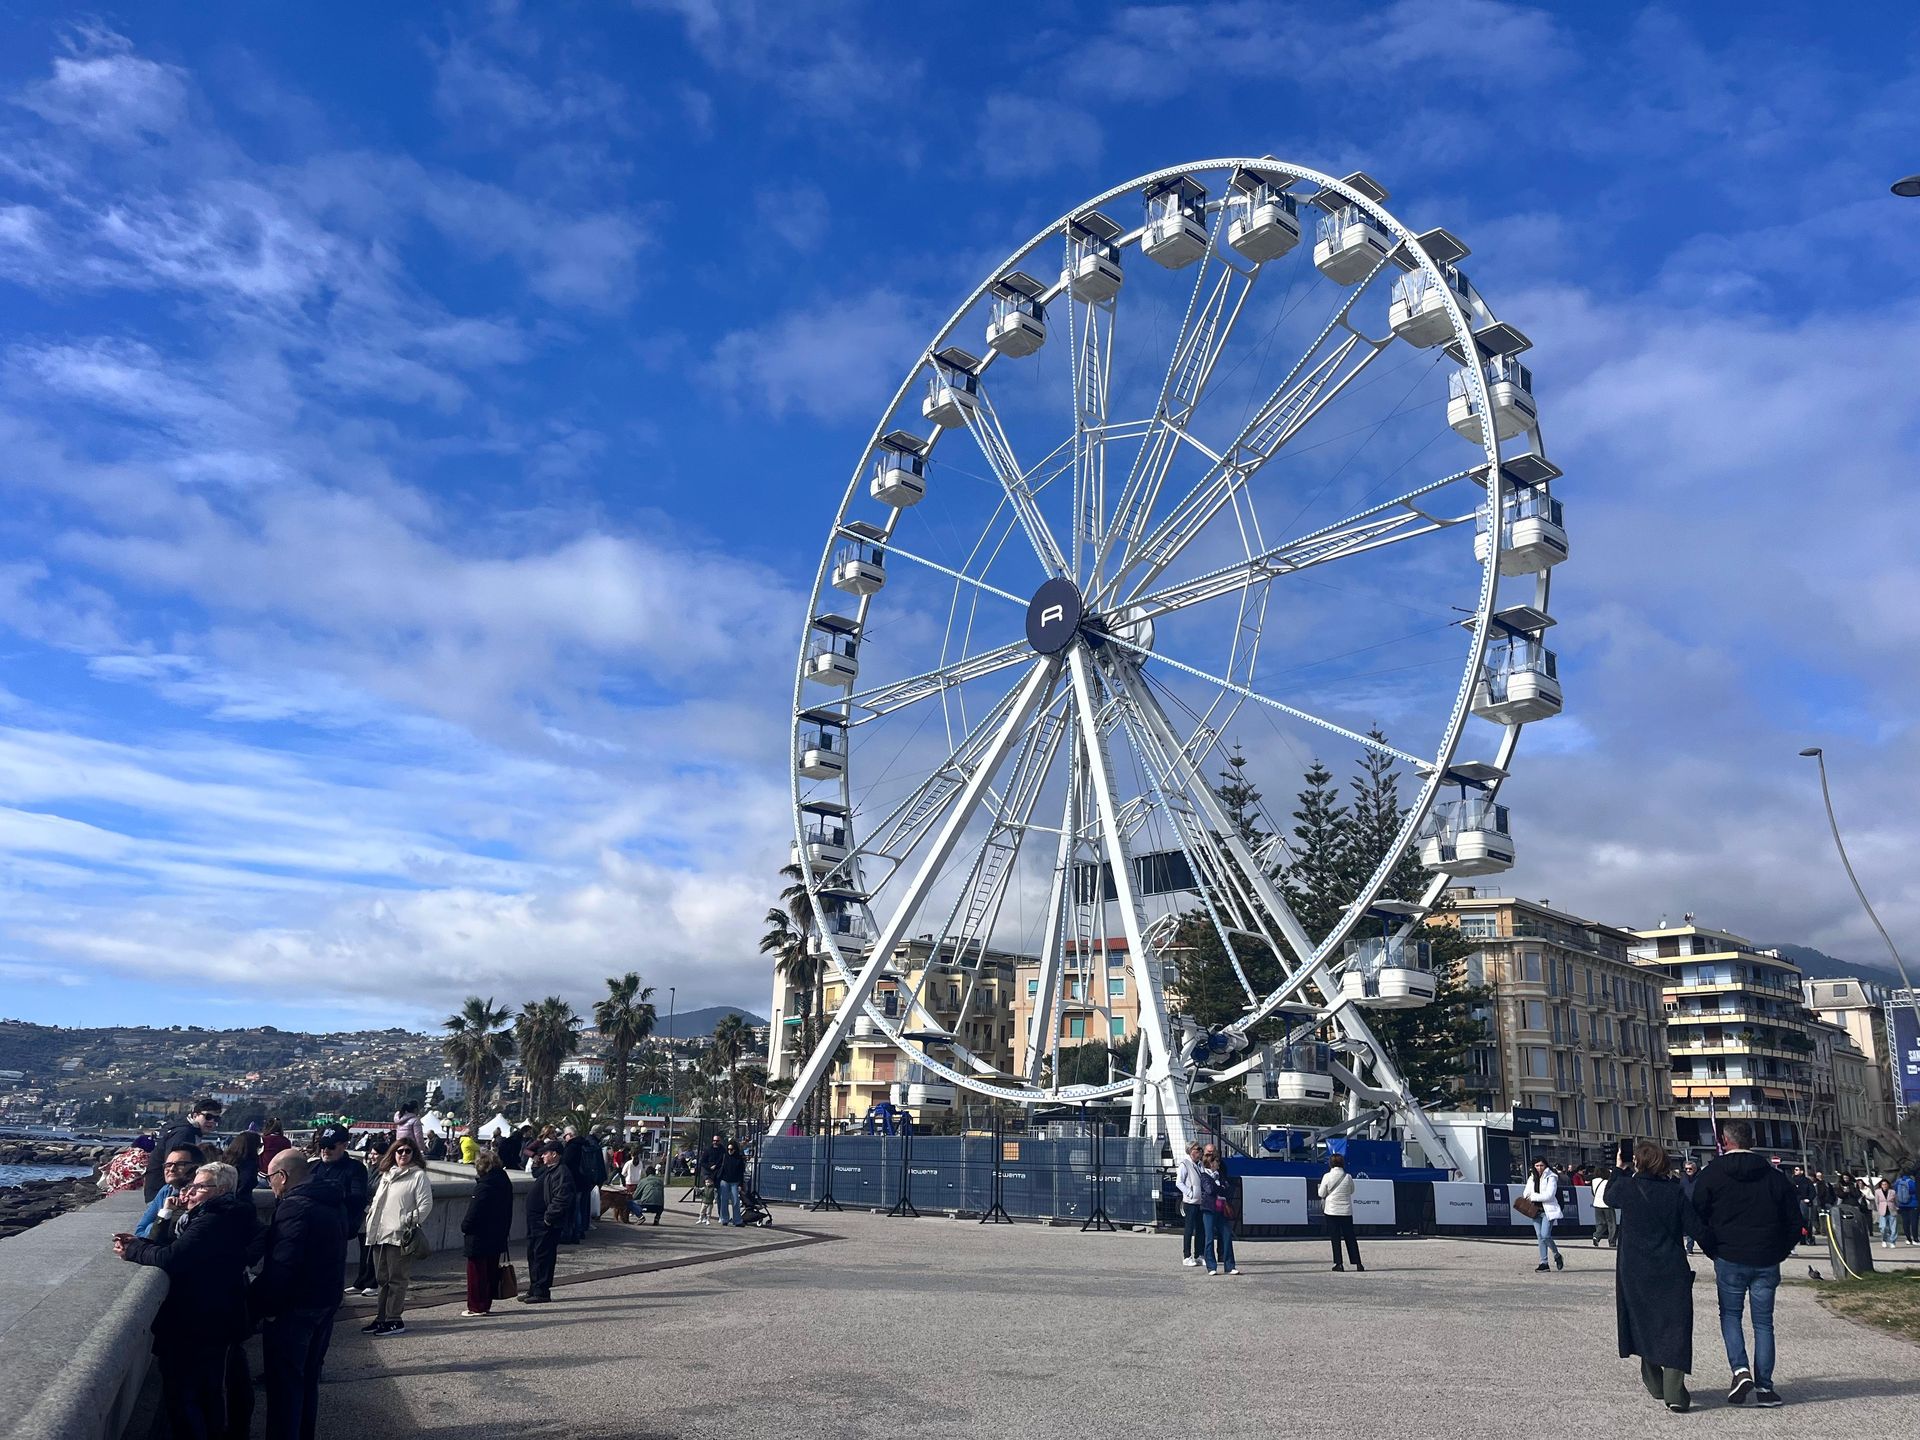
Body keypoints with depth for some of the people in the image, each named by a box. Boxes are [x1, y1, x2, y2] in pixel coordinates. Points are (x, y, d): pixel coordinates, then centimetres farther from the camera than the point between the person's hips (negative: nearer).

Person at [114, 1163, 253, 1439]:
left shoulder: (212, 1222, -25)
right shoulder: (223, 1217, 8)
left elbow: (170, 1258, -31)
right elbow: (179, 1248, 11)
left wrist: (132, 1250, -14)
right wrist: (140, 1243, -2)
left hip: (192, 1327, -10)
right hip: (216, 1322, 10)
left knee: (180, 1396, 1)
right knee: (210, 1390, 24)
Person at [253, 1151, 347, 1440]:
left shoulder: (294, 1207, -20)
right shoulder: (331, 1206, 10)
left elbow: (280, 1266, -25)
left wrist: (261, 1304, -16)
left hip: (292, 1308, -9)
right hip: (325, 1303, 9)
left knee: (284, 1383, 1)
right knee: (308, 1378, 20)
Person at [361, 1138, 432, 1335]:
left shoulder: (418, 1175, -5)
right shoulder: (387, 1174, 18)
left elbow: (426, 1204, -10)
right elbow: (377, 1200, 25)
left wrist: (412, 1223, -15)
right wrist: (371, 1216, 14)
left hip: (400, 1236, -7)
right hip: (380, 1234, 7)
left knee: (396, 1278, -3)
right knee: (382, 1278, 13)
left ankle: (394, 1320, 2)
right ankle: (382, 1318, 21)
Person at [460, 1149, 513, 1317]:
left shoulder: (484, 1185, -19)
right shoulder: (504, 1182, 7)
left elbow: (474, 1212, -21)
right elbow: (508, 1212, 14)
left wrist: (465, 1227, -4)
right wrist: (504, 1231, 20)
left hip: (479, 1238, -8)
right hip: (497, 1238, 8)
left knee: (476, 1272, 2)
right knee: (491, 1271, 15)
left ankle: (476, 1307, 6)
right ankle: (486, 1305, 21)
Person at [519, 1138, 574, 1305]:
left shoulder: (561, 1172, -20)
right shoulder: (547, 1169, 13)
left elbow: (561, 1199, -26)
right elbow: (536, 1174, 35)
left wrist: (548, 1218, -23)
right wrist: (535, 1163, 17)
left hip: (547, 1224, -11)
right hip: (536, 1220, 11)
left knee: (542, 1255, -5)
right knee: (533, 1253, 17)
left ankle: (541, 1292, 2)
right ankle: (534, 1289, 28)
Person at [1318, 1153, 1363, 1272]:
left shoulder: (1327, 1176, -9)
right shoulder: (1348, 1177, -4)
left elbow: (1321, 1193, -3)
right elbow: (1352, 1190, 11)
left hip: (1332, 1210, -2)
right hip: (1346, 1211, 2)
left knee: (1335, 1238, 3)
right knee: (1350, 1237, 9)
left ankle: (1338, 1263, 0)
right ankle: (1358, 1263, 6)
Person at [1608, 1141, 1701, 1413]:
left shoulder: (1626, 1187, -7)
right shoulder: (1675, 1191, -7)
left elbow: (1608, 1196, 15)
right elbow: (1694, 1227, -4)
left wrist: (1619, 1168, 23)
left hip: (1635, 1270, 1)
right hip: (1672, 1271, 0)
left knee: (1643, 1321, 17)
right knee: (1675, 1327, -1)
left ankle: (1654, 1381, 29)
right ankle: (1674, 1392, -11)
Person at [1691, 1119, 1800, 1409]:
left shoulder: (1711, 1175, -4)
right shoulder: (1774, 1177, 4)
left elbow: (1698, 1219, -4)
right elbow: (1794, 1221, 6)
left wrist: (1714, 1253, 7)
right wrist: (1778, 1253, 13)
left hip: (1730, 1260, -2)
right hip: (1767, 1262, 2)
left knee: (1730, 1315, 12)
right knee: (1763, 1322, 10)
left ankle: (1740, 1370, -6)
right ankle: (1764, 1387, 8)